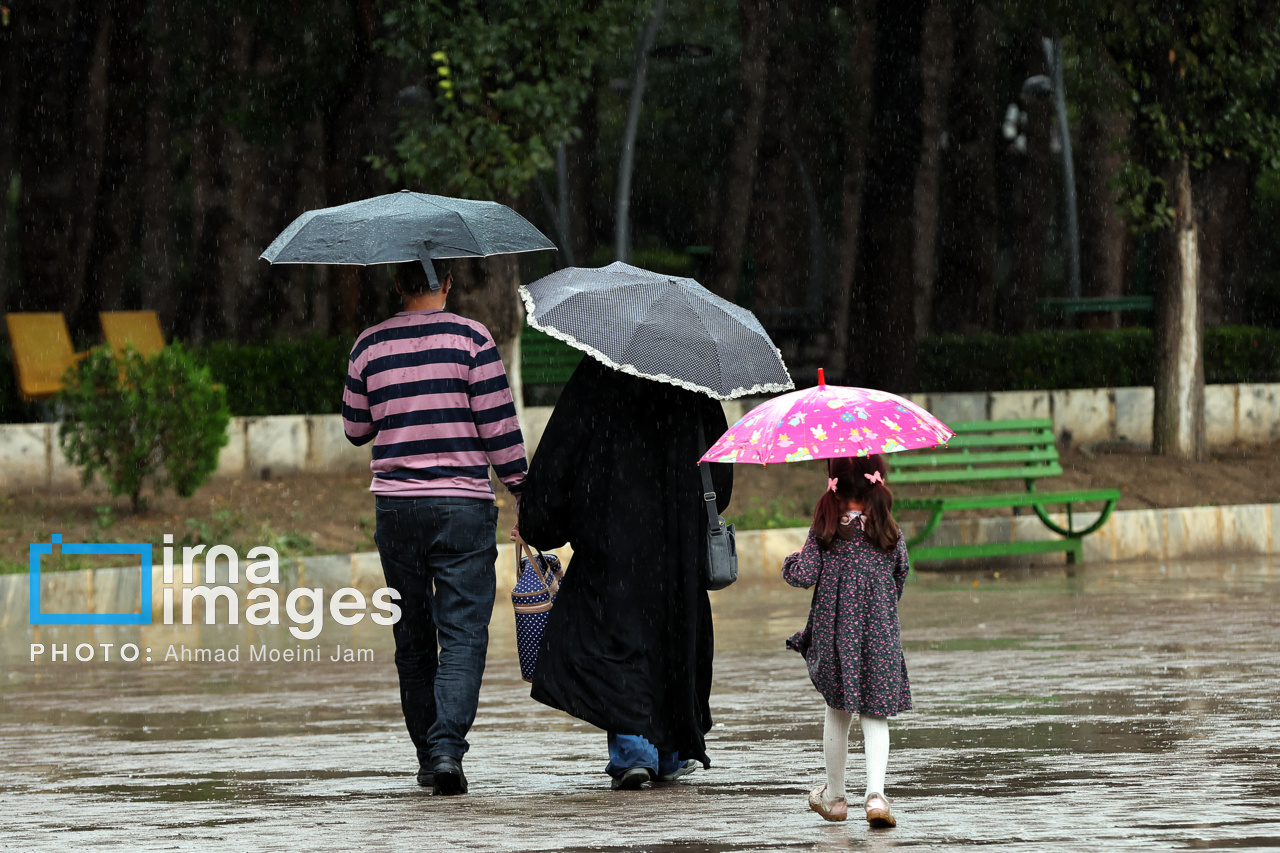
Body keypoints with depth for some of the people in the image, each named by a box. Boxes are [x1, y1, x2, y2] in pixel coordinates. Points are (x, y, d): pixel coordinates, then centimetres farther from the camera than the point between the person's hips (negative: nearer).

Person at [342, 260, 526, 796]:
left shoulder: (371, 345, 4)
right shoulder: (471, 339, -5)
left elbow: (355, 429, 14)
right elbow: (498, 425, -7)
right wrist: (522, 491, 2)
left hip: (396, 505, 3)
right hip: (463, 505, -3)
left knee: (413, 637, 13)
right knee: (463, 634, -5)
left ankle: (427, 753, 17)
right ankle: (448, 747, -22)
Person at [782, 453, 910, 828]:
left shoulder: (824, 533, -6)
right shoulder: (890, 534, -3)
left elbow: (803, 575, -12)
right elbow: (900, 575, 6)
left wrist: (792, 560, 10)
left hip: (835, 633, 1)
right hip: (880, 635, -1)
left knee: (838, 712, 15)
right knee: (875, 714, 1)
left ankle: (834, 795, 25)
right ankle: (876, 792, -18)